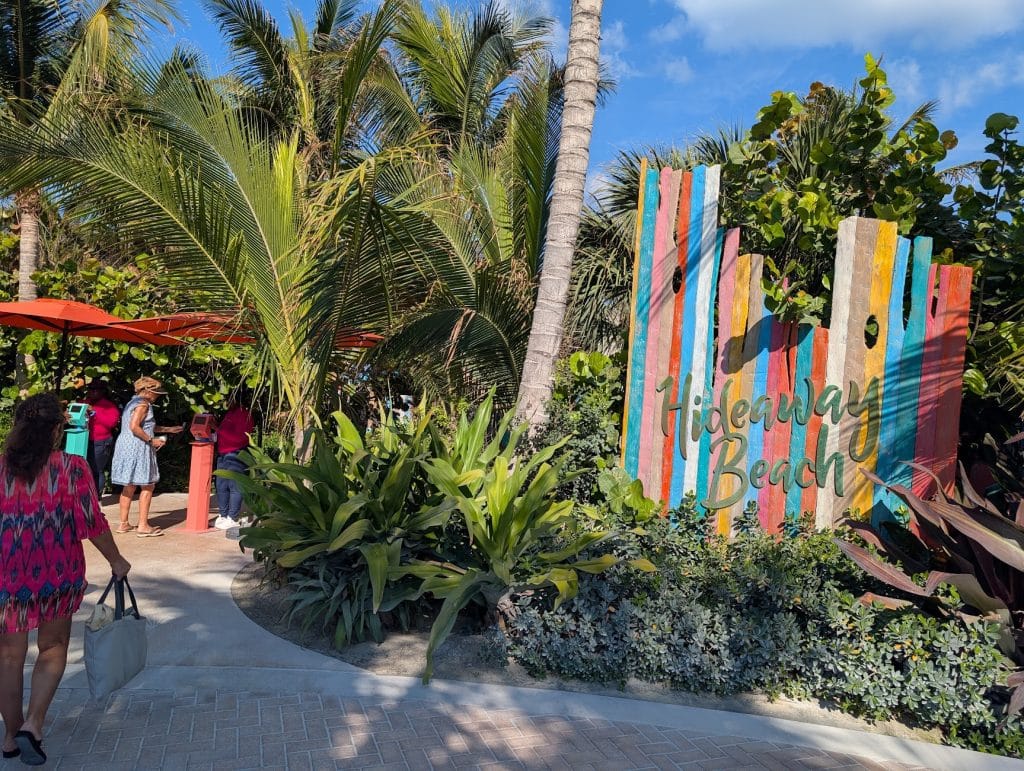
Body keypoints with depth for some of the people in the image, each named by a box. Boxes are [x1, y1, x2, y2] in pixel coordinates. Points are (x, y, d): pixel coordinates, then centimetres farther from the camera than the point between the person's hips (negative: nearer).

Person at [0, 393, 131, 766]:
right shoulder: (73, 468, -12)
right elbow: (94, 524, -9)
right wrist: (116, 560, 5)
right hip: (56, 577, -2)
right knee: (52, 650, 18)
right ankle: (33, 724, 4)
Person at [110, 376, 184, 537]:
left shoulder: (133, 402, 19)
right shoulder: (143, 404, -13)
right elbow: (134, 427, -24)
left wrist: (168, 429, 26)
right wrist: (151, 440, -17)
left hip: (126, 446, 10)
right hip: (137, 448, -10)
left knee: (129, 486, 14)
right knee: (148, 486, -4)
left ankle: (123, 524, 19)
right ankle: (143, 526, -3)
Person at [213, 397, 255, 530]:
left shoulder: (244, 415, -8)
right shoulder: (229, 414, 19)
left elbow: (240, 438, -17)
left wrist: (219, 430, -15)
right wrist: (215, 430, 6)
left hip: (236, 455, -9)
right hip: (222, 454, 9)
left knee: (234, 487, -8)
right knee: (221, 486, 10)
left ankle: (232, 519, -6)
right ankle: (222, 515, 18)